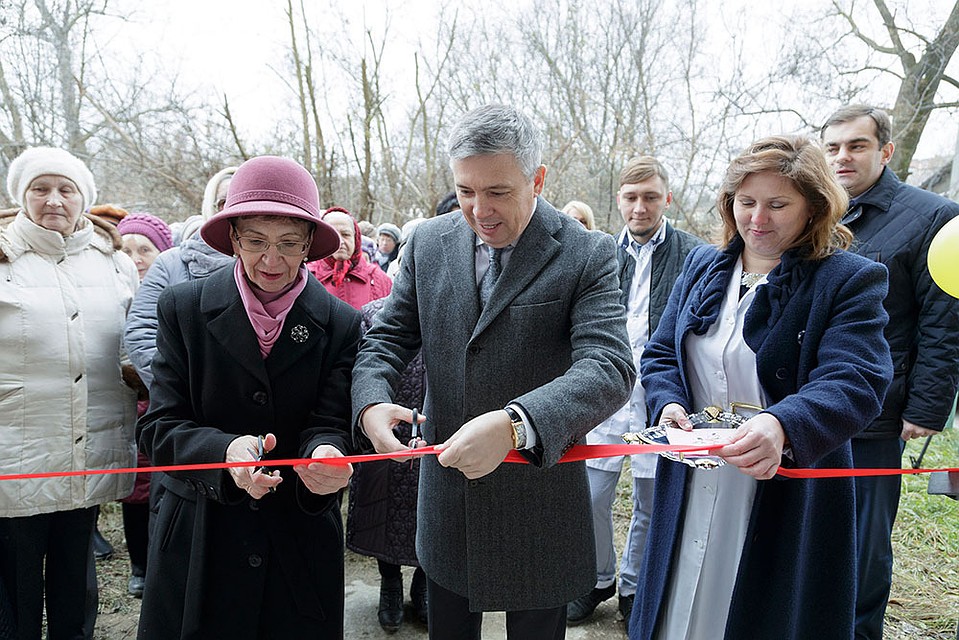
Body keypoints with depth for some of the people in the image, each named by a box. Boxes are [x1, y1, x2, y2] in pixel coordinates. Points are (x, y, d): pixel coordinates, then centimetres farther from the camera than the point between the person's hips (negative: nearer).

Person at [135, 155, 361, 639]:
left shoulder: (343, 325, -5)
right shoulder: (183, 308, -4)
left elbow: (331, 425, -7)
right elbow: (158, 428, -7)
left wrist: (325, 454, -31)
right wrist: (225, 452, -27)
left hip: (302, 546, 0)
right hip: (197, 543, 0)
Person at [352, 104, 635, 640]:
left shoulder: (587, 254, -13)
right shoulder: (430, 243, 0)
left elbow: (610, 366, -24)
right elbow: (389, 336, 3)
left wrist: (513, 425, -39)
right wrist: (371, 401, -19)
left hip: (539, 503, -3)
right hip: (447, 499, 4)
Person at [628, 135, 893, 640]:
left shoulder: (850, 280, -7)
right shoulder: (701, 266, 8)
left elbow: (855, 382, -20)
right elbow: (661, 354, 9)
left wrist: (782, 427, -39)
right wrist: (668, 404, -13)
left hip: (787, 498, -4)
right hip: (689, 488, 4)